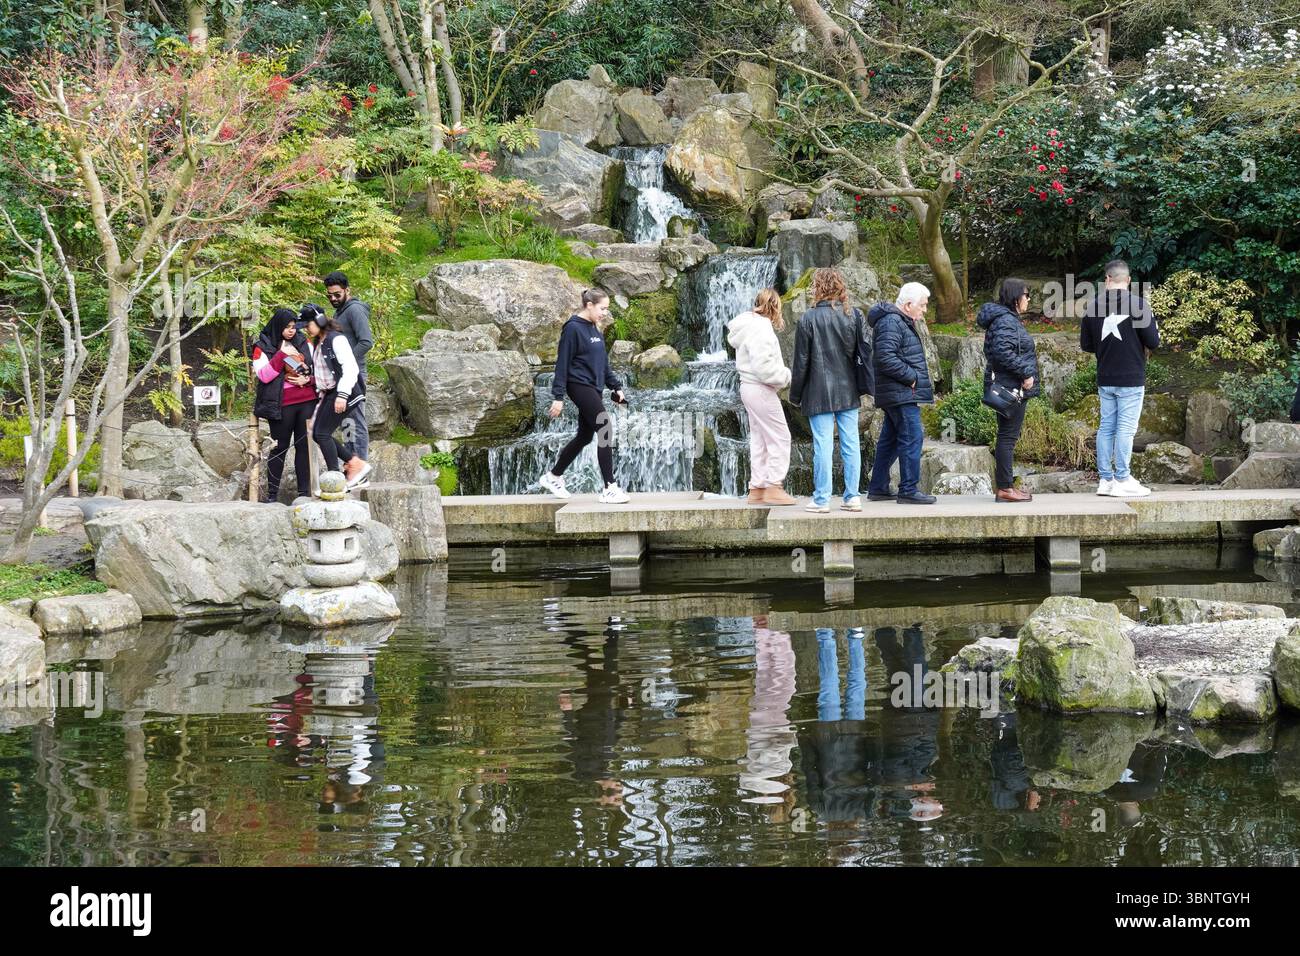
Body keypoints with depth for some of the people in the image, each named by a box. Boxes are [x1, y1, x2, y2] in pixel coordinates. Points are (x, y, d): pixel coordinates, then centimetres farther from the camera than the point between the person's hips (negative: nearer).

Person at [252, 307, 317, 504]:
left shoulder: (303, 343, 11)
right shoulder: (263, 347, 0)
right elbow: (263, 375, -11)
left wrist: (307, 379, -4)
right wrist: (281, 355, -17)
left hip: (307, 402, 3)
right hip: (283, 405, -3)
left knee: (304, 446, 3)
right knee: (280, 447, 0)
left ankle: (305, 491, 7)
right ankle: (272, 493, 7)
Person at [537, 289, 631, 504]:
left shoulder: (595, 329, 13)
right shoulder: (573, 329, -12)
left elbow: (603, 362, 21)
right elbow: (562, 363, -13)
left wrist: (616, 386, 15)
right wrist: (558, 396, -15)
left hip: (593, 388, 9)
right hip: (579, 386, -9)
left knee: (585, 436, 13)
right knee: (604, 431, -15)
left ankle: (553, 477, 28)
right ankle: (609, 488, -15)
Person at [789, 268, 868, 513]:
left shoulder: (808, 319, -8)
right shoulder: (854, 316, 2)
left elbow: (801, 361, -4)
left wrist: (795, 394, 4)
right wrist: (863, 386, 11)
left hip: (819, 393, -3)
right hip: (848, 392, 4)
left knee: (822, 445, -1)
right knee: (850, 444, 7)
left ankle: (821, 499, 1)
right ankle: (852, 497, 9)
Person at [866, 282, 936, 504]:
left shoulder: (901, 322, 20)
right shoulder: (891, 322, -15)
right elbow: (886, 358, -25)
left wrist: (916, 376, 14)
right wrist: (911, 377, -18)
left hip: (897, 393, 11)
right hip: (902, 394, -11)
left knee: (890, 440, 14)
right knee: (912, 439, -10)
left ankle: (878, 488, 20)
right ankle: (908, 490, -9)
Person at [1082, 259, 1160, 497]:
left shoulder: (1093, 306, 1)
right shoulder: (1138, 304, -11)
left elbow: (1085, 344, 8)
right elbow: (1153, 342, -10)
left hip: (1105, 379, 4)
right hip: (1131, 379, -4)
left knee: (1106, 427, 10)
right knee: (1125, 428, -2)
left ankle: (1105, 479, 12)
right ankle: (1122, 481, -2)